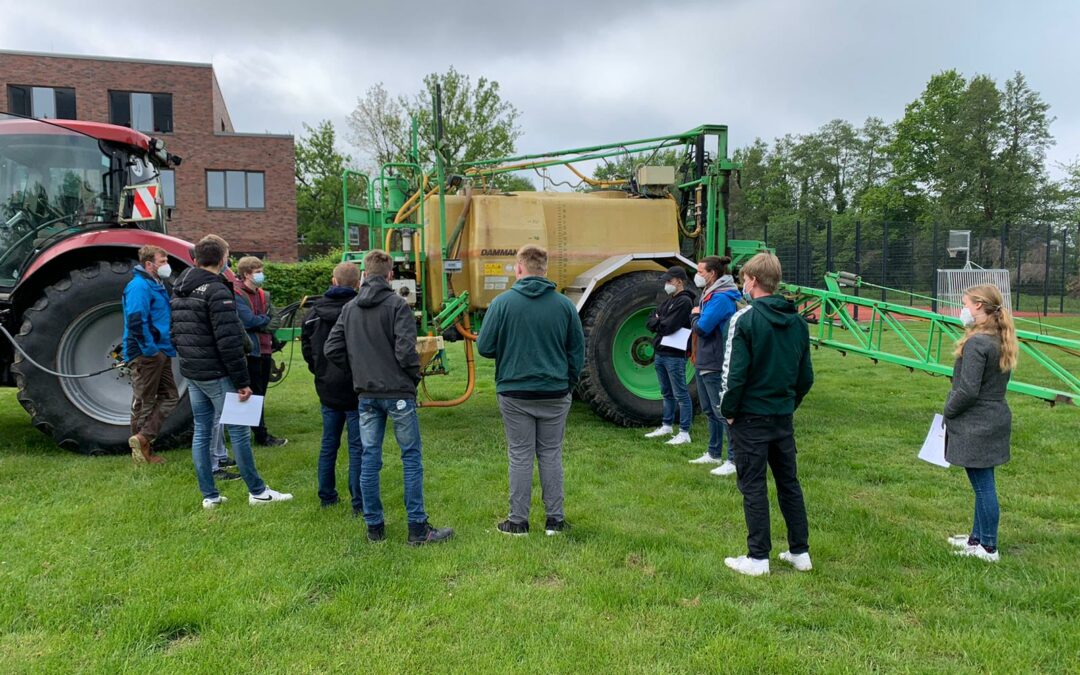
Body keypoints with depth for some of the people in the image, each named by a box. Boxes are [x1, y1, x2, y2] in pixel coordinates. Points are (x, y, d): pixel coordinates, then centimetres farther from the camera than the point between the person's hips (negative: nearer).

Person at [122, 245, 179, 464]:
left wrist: (167, 347, 21)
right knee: (144, 402, -2)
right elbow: (136, 320, -24)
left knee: (169, 397, 9)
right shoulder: (139, 285, -13)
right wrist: (150, 349, -23)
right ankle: (142, 439, 7)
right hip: (145, 354, -10)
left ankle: (142, 440, 8)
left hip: (160, 353, 10)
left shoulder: (156, 285, 18)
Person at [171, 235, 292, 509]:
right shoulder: (217, 291, -17)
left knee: (201, 431, 11)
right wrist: (243, 381, -18)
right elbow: (228, 343, -22)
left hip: (191, 373, 9)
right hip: (216, 374, -9)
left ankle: (209, 495, 18)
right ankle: (257, 491, 9)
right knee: (239, 432, 0)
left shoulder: (178, 290, 11)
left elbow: (174, 333, 16)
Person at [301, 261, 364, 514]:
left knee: (329, 444, 17)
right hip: (356, 389, -5)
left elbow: (306, 347, 10)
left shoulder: (315, 311, 2)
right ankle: (359, 503, 4)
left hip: (327, 390, 5)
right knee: (357, 447, 1)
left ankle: (326, 496, 25)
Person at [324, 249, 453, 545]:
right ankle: (418, 528, 5)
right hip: (398, 392, -5)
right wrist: (415, 377, 0)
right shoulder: (397, 305, -9)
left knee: (369, 458, 10)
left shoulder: (349, 308, 8)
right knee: (411, 457, 2)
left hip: (366, 395, 5)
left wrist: (358, 371, 15)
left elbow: (331, 349, 6)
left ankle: (374, 526, 17)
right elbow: (406, 350, -18)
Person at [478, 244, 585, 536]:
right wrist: (567, 384, 14)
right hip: (555, 394, 2)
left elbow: (484, 347, -6)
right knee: (551, 455, 12)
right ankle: (555, 520, 19)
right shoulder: (564, 304, -1)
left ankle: (518, 521, 16)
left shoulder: (503, 302, -8)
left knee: (520, 456, 8)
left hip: (515, 393, -2)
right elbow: (578, 351, 3)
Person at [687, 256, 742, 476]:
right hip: (704, 363, 11)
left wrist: (695, 315, -7)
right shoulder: (710, 294, 14)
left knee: (723, 412, -5)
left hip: (716, 366, -11)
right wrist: (697, 316, -3)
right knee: (710, 410, 19)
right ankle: (714, 453, 32)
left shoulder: (721, 298, -19)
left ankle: (735, 460, 1)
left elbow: (702, 327, -24)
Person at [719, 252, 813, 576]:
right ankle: (800, 552, 25)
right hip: (783, 417, 6)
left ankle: (758, 558, 10)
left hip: (751, 416, -6)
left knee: (753, 486, 3)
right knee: (789, 482, 16)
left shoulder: (745, 319, -15)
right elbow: (806, 375, 10)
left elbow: (734, 374, -17)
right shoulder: (798, 321, 6)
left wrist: (728, 410, -5)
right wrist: (789, 403, 18)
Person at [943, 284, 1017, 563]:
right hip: (996, 418, 9)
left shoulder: (976, 342, -21)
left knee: (983, 485, 1)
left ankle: (988, 548, 12)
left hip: (976, 425, -9)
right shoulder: (1002, 340, 8)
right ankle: (978, 537, 30)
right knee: (983, 484, 18)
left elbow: (968, 390, -23)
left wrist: (948, 411, -6)